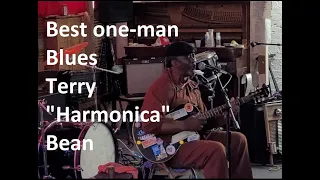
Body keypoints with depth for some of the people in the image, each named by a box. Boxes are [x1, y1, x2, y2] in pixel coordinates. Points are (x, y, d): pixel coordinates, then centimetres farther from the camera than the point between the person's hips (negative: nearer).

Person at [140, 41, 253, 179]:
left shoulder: (192, 86, 14)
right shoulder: (162, 87, -16)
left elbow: (203, 117, 18)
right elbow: (149, 125, -25)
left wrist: (224, 113, 0)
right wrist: (185, 125, -24)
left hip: (194, 136, 9)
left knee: (238, 140, 3)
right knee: (216, 150, -28)